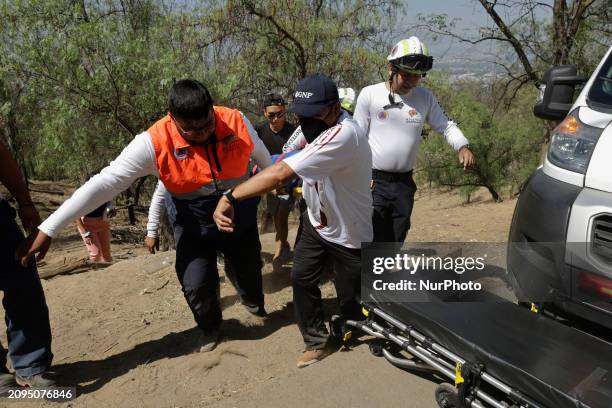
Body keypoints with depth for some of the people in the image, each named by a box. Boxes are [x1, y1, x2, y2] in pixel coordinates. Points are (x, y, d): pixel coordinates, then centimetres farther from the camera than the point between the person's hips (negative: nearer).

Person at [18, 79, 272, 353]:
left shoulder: (236, 121, -18)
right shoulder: (154, 143, -25)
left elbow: (263, 157, 4)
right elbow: (105, 183, -26)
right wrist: (49, 228, -28)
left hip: (241, 219, 2)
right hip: (195, 226, -2)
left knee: (249, 272, 19)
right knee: (196, 286, -14)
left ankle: (254, 304, 58)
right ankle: (209, 327, 23)